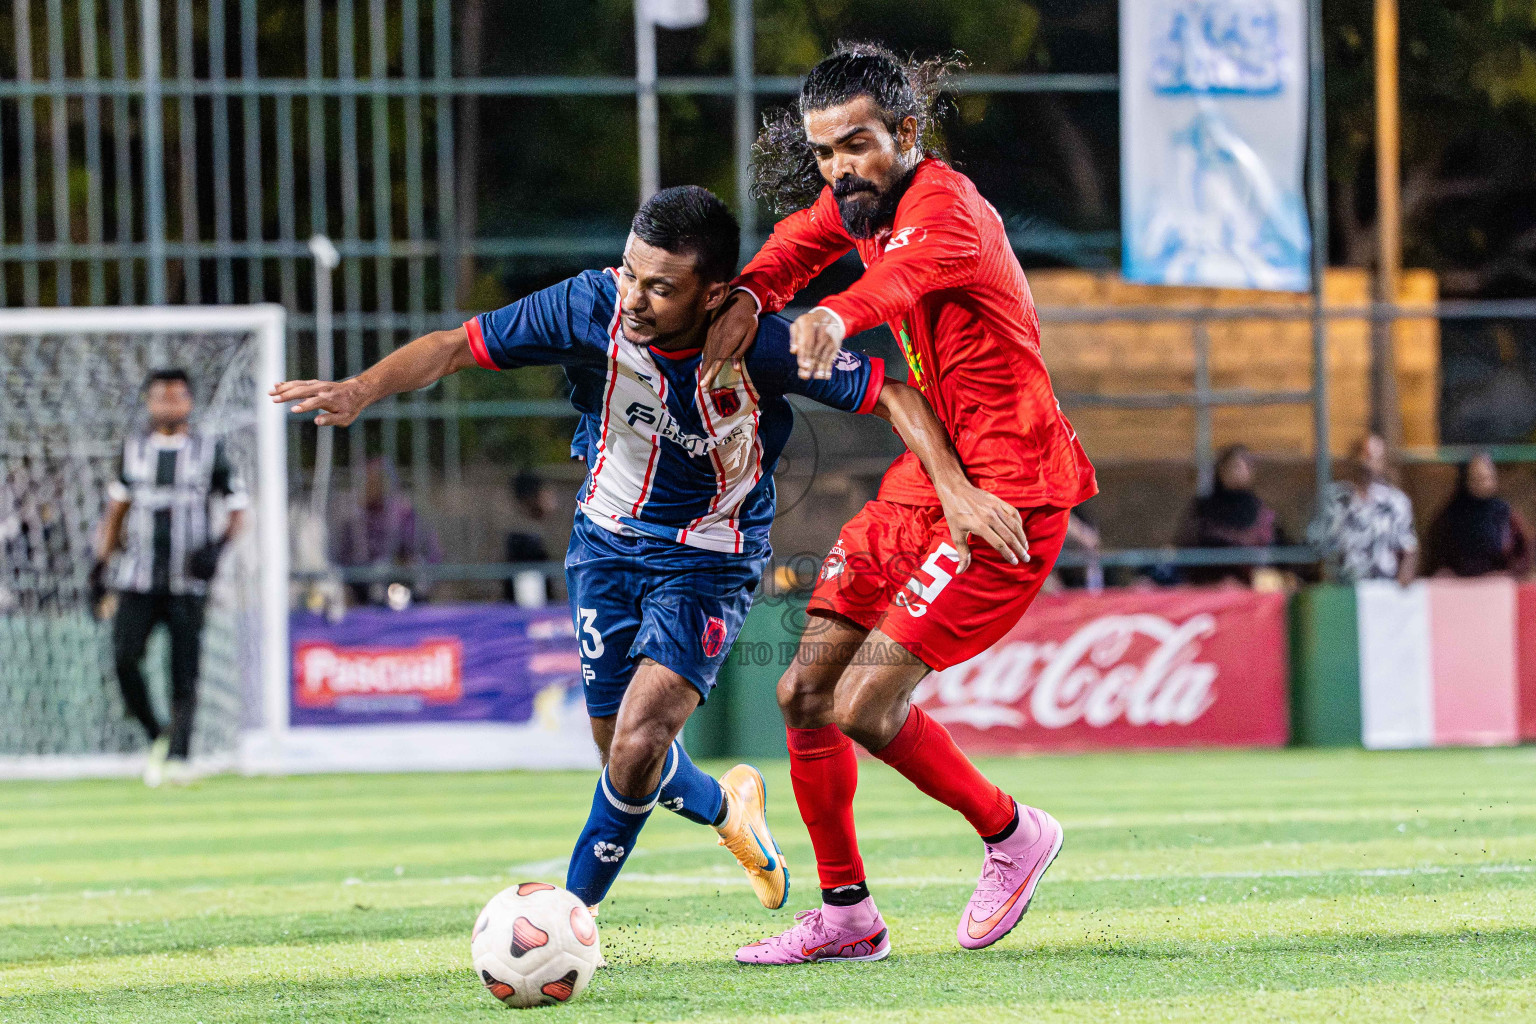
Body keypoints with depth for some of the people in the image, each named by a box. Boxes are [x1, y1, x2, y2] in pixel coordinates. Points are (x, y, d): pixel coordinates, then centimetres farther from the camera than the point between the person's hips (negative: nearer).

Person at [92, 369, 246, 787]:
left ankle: (179, 757, -5)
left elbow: (238, 509, 5)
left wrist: (218, 545, -13)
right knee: (123, 658, -12)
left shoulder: (209, 451, 4)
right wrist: (101, 561, 11)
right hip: (137, 576, 2)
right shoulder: (134, 449, 11)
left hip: (187, 580, -2)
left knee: (184, 676, -6)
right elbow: (116, 509, 19)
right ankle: (156, 737, 7)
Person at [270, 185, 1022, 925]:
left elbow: (891, 396, -19)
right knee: (620, 749, 10)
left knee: (639, 741, -20)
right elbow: (456, 346, -14)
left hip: (709, 558, -3)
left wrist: (953, 484, -31)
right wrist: (360, 390, -29)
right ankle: (726, 807, 44)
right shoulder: (592, 307, -21)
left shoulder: (759, 345, -26)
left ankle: (573, 906, 1)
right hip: (607, 538, 3)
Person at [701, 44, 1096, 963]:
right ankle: (847, 915, 18)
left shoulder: (945, 208, -21)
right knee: (806, 690, 6)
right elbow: (805, 241, 24)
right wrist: (749, 298, 0)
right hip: (923, 483, 9)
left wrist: (839, 315, -67)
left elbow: (905, 269, -44)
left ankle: (1011, 834, 9)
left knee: (864, 705, -15)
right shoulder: (862, 199, 5)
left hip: (1002, 499, -9)